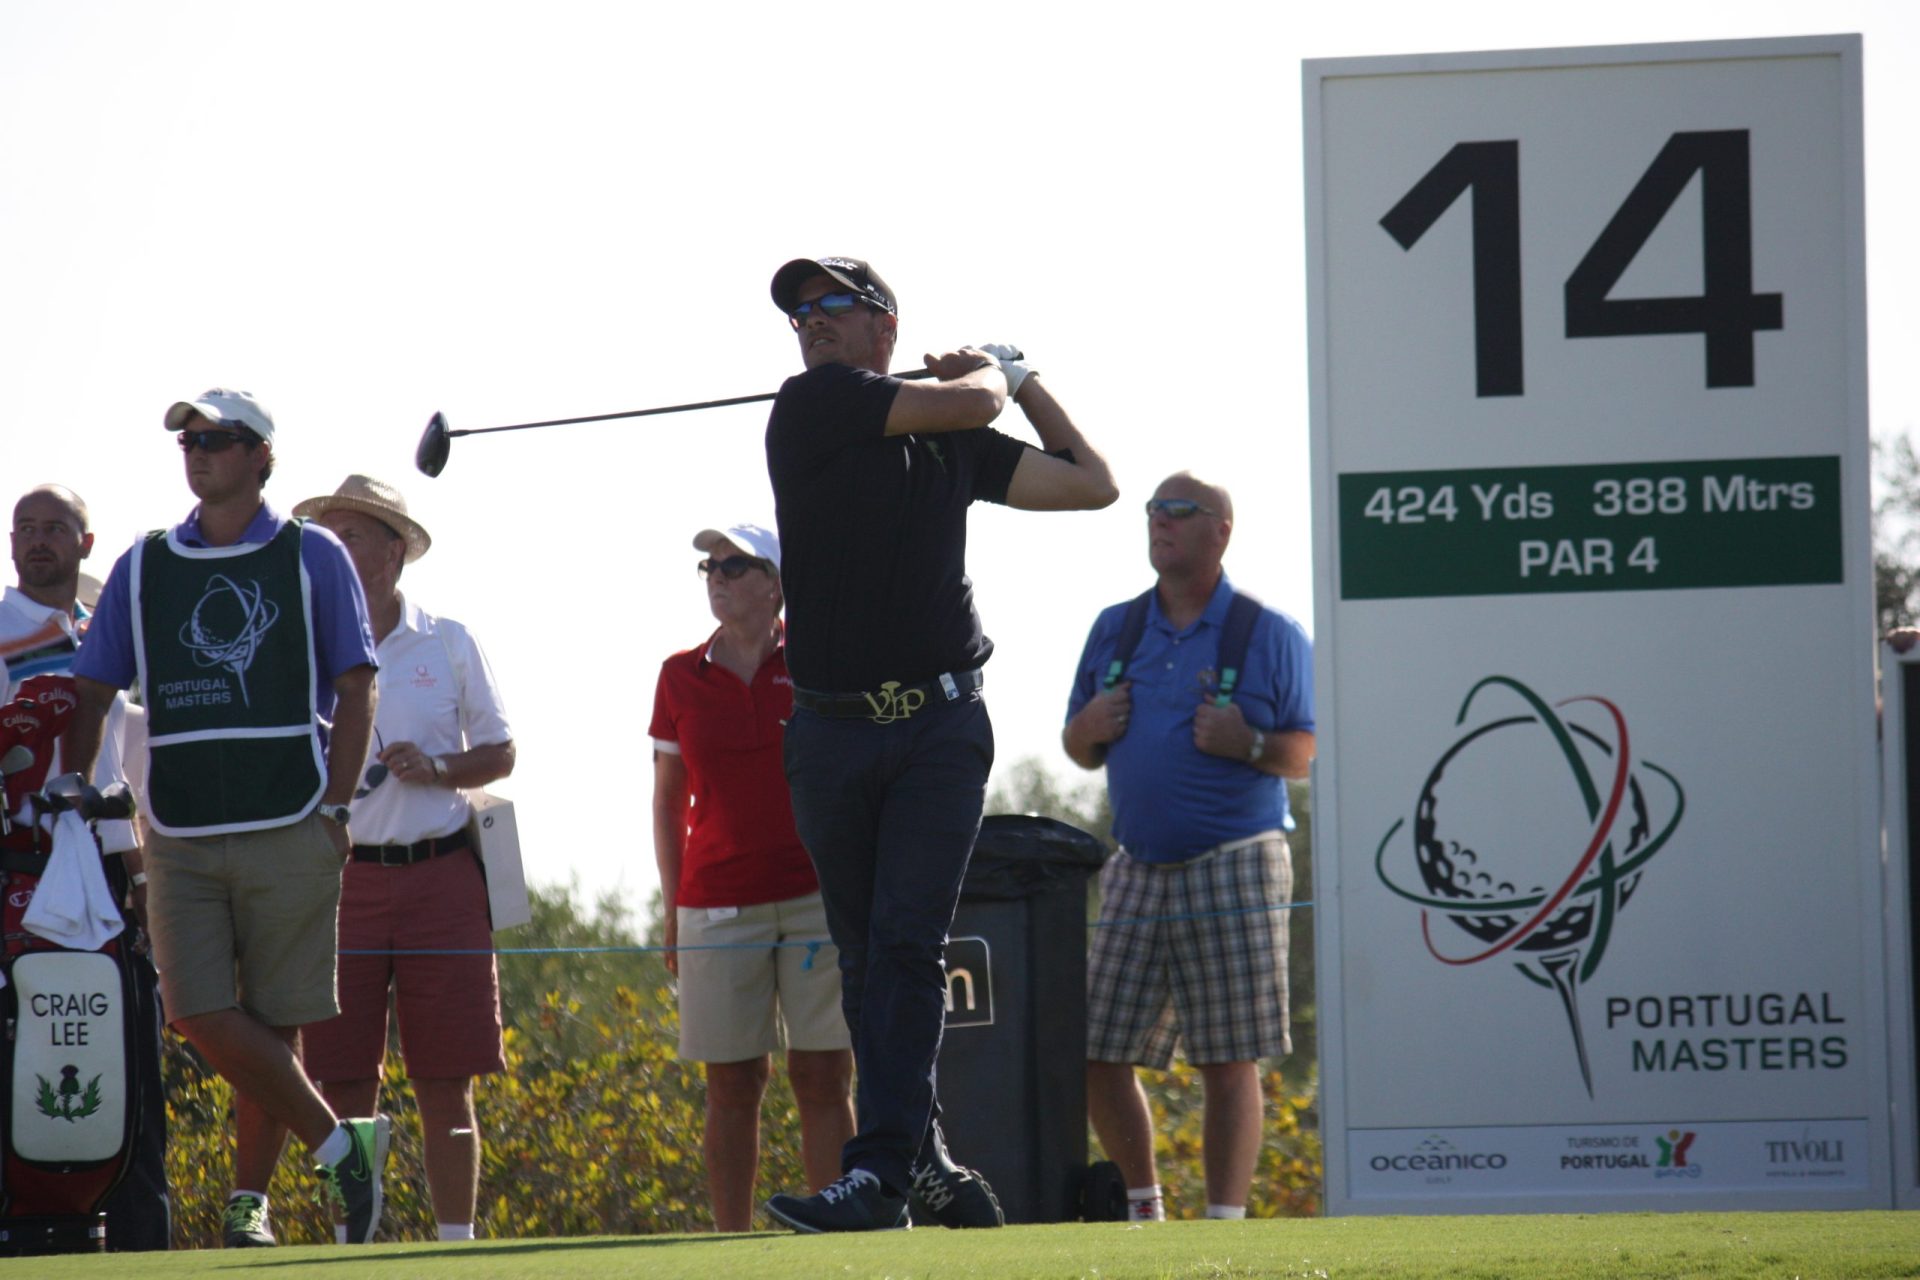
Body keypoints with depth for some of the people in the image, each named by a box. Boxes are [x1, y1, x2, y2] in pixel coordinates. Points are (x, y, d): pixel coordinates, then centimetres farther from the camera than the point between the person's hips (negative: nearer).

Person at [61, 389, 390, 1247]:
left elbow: (352, 691, 4)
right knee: (204, 1019, -11)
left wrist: (334, 810, -5)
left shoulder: (312, 558, 5)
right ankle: (337, 1143, 2)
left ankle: (248, 1202, 9)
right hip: (180, 840, 2)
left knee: (272, 1025, -1)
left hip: (290, 833, -2)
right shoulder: (143, 567, 12)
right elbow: (90, 695, 12)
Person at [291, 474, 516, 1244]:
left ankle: (457, 1242, 5)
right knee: (344, 1080, -3)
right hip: (341, 879, 1)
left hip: (438, 872, -1)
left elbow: (499, 753, 9)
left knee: (445, 1082, 0)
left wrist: (435, 769, -9)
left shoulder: (448, 645, 6)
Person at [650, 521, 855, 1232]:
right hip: (718, 902, 1)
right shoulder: (681, 677, 7)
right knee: (731, 1086, 2)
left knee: (823, 1078, -3)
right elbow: (667, 800, 13)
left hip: (816, 897, -1)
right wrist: (674, 908, 7)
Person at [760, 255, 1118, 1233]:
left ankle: (880, 1170, -19)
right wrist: (995, 373, 12)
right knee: (866, 958, 6)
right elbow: (967, 403, -8)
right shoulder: (814, 405, 1)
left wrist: (1023, 380, 19)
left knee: (907, 944, -12)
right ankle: (921, 1151, 15)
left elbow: (1092, 484, 18)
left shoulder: (955, 445, 10)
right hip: (831, 732, 1)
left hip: (939, 726, -1)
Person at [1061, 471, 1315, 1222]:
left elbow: (1310, 755, 1)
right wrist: (1089, 728, -1)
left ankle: (1225, 1221, 0)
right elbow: (1080, 751, 22)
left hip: (1234, 869, -4)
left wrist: (1247, 742, -17)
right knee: (1097, 1055, 0)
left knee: (1229, 1065, -5)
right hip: (1138, 871, 4)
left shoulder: (1270, 636, 3)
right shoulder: (1114, 631, 16)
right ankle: (1143, 1208, 15)